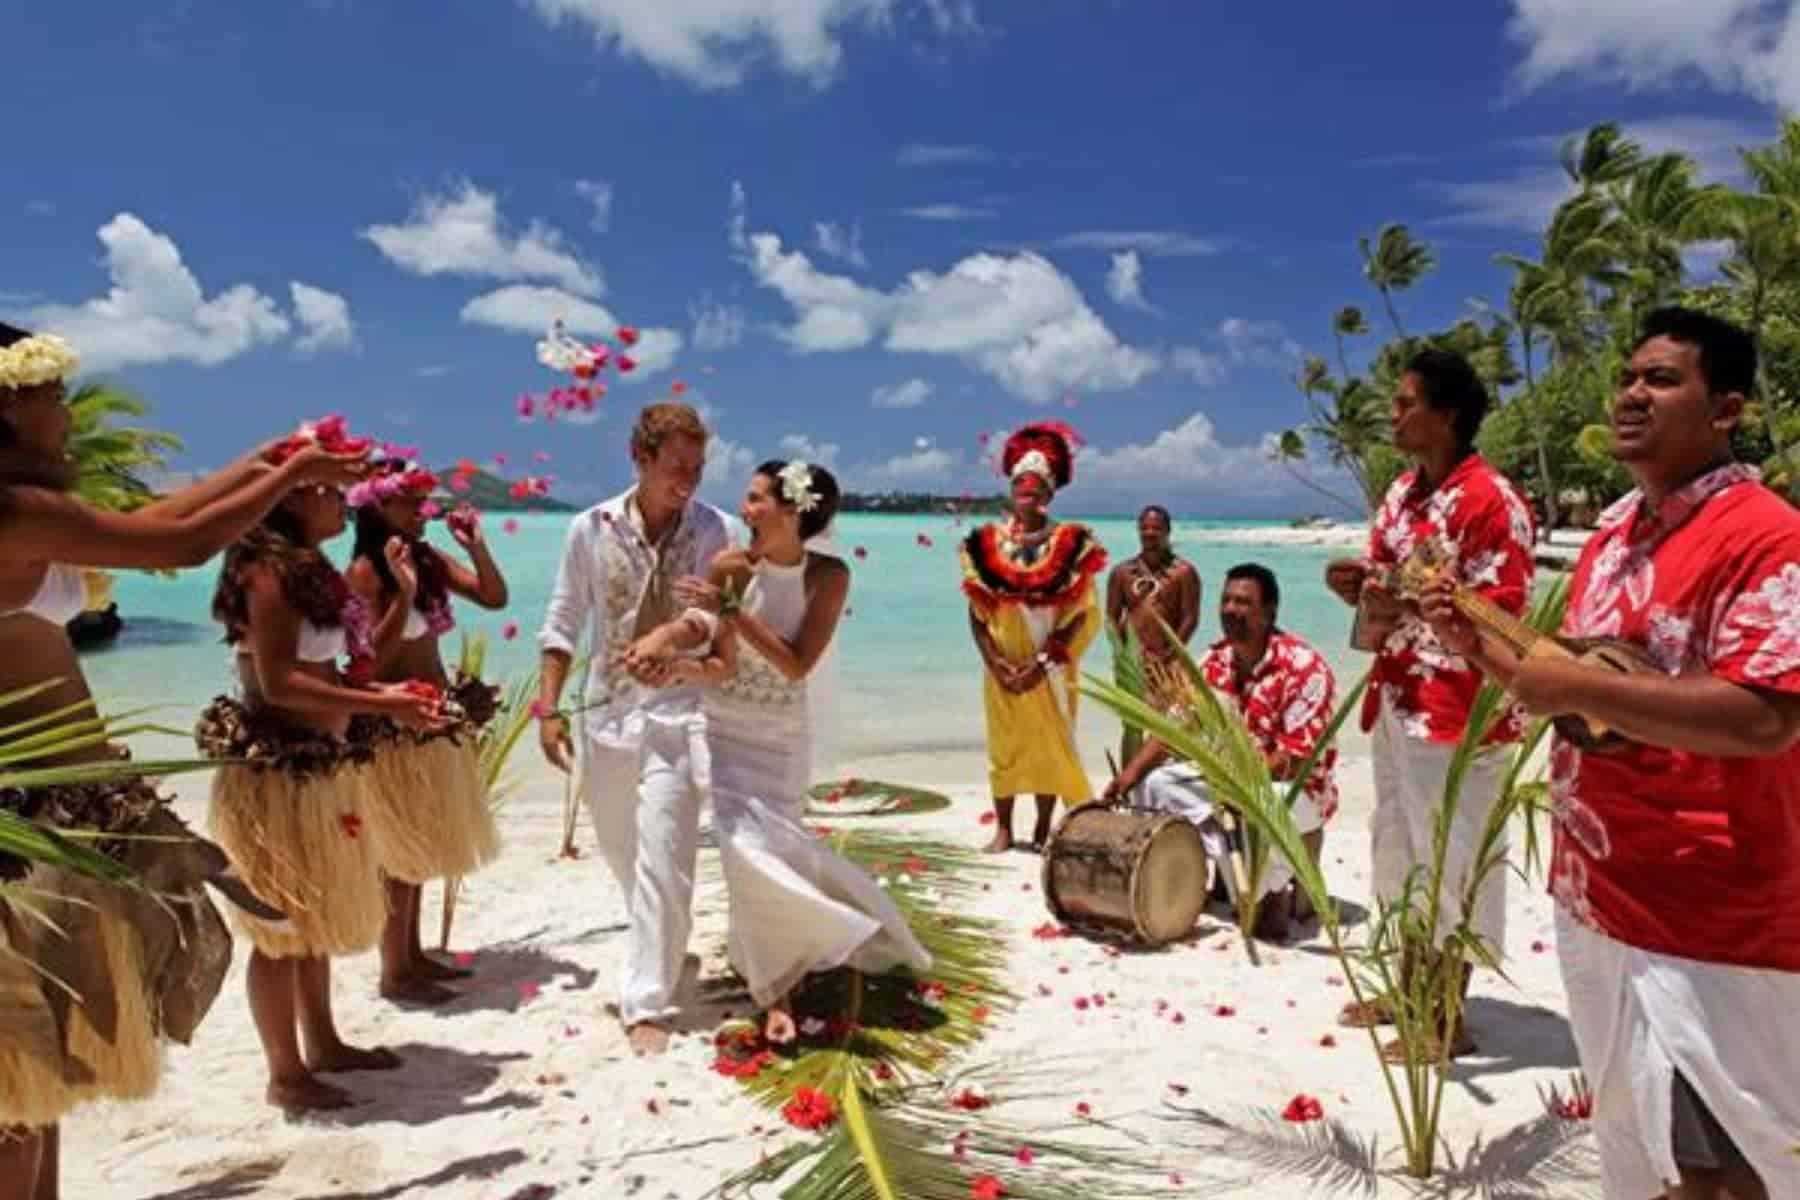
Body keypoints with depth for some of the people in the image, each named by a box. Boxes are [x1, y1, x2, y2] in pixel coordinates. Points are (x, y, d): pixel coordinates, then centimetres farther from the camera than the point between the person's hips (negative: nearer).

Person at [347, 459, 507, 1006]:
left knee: (420, 847, 17)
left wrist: (476, 547, -7)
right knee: (401, 852, 0)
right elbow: (371, 657, -20)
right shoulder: (364, 571, -14)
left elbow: (495, 598, 5)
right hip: (394, 729, -8)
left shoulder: (428, 558, 6)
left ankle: (414, 955, 30)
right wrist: (404, 594, -29)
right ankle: (394, 973, 13)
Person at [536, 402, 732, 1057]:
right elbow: (563, 622, 4)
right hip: (607, 708, 3)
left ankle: (647, 1004, 2)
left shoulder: (714, 531, -7)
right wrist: (549, 708, 0)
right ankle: (660, 947, 47)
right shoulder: (592, 528, -2)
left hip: (677, 709, -3)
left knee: (663, 860, -8)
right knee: (621, 850, 19)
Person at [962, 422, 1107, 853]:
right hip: (1002, 668, 2)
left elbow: (1079, 615, -7)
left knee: (1050, 746, 5)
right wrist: (995, 662, -10)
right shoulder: (988, 541, 2)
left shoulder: (1070, 543, -4)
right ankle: (1004, 829, 17)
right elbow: (976, 612, 2)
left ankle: (1042, 830, 16)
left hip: (1048, 669, -2)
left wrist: (1042, 664, -15)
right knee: (1004, 745, 8)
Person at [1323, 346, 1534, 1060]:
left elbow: (1504, 614, -18)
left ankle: (1449, 1019, 15)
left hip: (1457, 709, -9)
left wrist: (1411, 604, -27)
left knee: (1452, 858, 1)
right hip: (1397, 699, 9)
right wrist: (1358, 585, -1)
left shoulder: (1491, 501, -16)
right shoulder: (1401, 494, 12)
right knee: (1399, 846, 17)